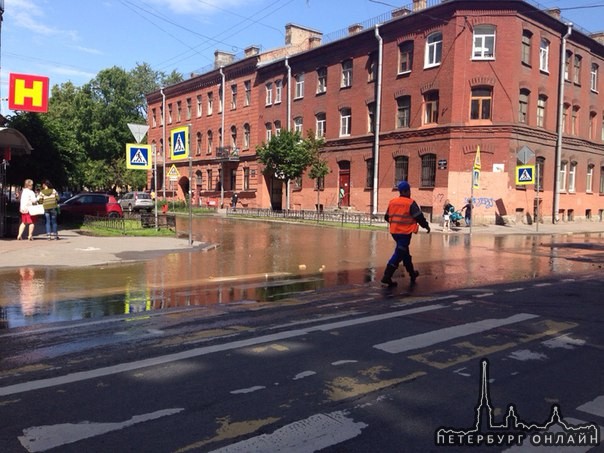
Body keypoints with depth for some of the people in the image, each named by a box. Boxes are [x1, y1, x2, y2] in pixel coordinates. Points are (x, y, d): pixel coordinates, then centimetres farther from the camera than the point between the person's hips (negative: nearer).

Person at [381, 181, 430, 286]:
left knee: (404, 252, 22)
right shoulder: (410, 203, -11)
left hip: (394, 231, 7)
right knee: (399, 254, -5)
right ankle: (387, 276, -13)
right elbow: (419, 217, -10)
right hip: (405, 232, -7)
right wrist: (426, 226, 6)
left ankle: (412, 273, 37)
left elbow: (387, 217, 13)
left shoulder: (392, 202, 6)